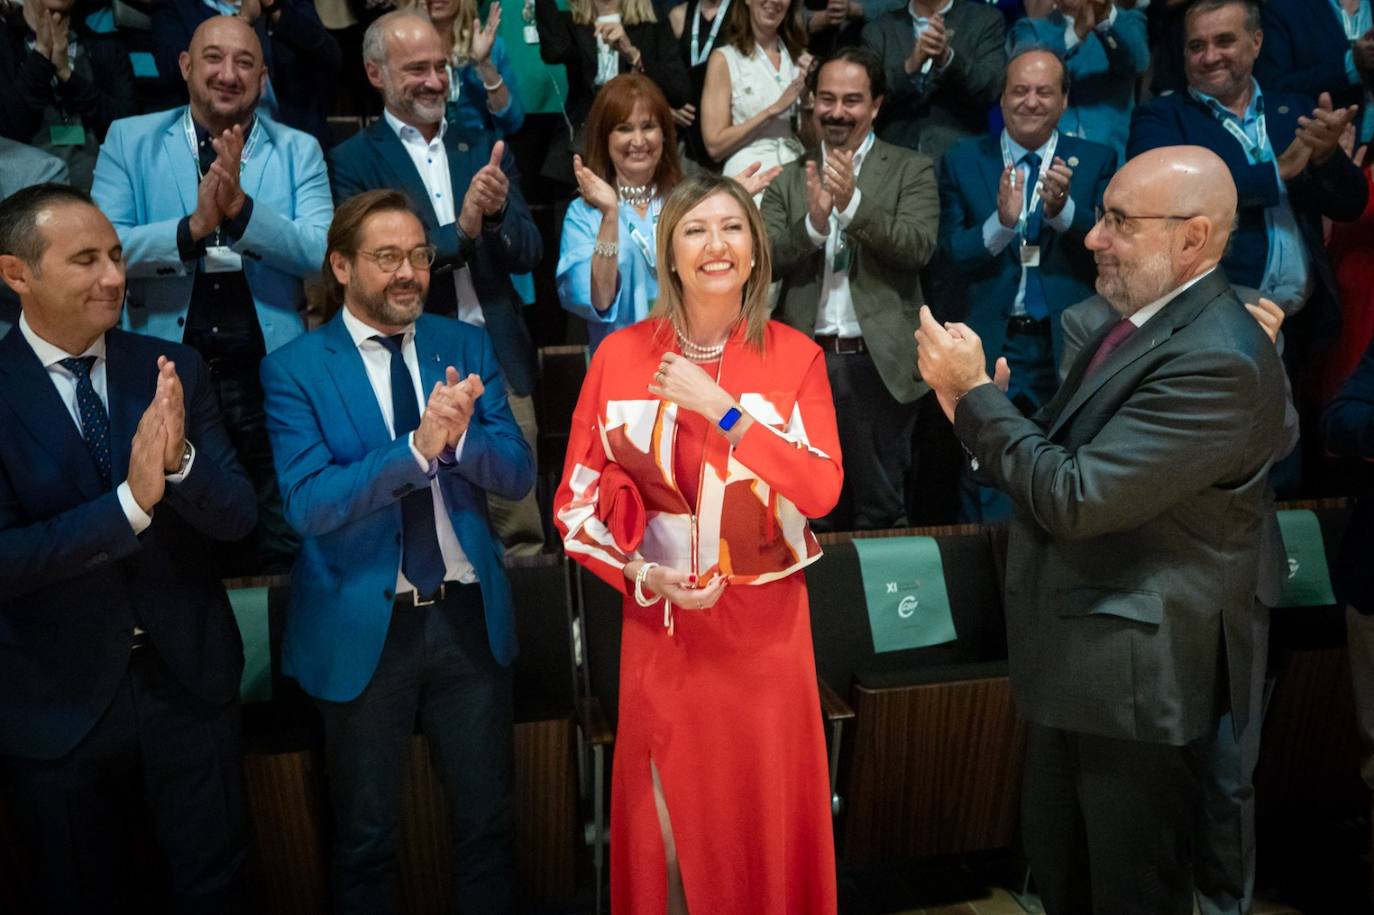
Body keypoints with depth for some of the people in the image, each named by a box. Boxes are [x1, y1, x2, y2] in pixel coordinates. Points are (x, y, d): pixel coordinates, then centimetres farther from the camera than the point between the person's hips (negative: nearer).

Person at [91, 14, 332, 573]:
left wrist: (242, 208, -22)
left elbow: (324, 252, -9)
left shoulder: (299, 150, 4)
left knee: (278, 549, 8)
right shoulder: (129, 139, 5)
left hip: (269, 378, 0)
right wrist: (193, 227, -21)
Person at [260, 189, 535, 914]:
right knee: (365, 835, 16)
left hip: (469, 616, 3)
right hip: (364, 628, -2)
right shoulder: (293, 369, -7)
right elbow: (307, 503, -18)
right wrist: (417, 446, -29)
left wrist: (461, 437, -25)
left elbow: (518, 474, -4)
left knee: (488, 820, 17)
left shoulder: (466, 347, 2)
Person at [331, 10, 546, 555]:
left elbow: (529, 255, 6)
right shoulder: (353, 161, 1)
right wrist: (461, 229, -21)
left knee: (521, 531, 7)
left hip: (501, 359, 3)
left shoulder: (483, 148, 12)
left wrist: (498, 211, -15)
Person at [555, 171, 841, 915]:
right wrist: (642, 574, -16)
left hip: (764, 623, 0)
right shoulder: (621, 355, -4)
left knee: (766, 814, 12)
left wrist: (723, 410, -19)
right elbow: (577, 498, -2)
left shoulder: (794, 356, -3)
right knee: (672, 815, 12)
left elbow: (822, 491, -13)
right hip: (663, 623, 0)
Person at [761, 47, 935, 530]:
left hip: (878, 362, -2)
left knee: (880, 512, 7)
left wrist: (853, 203, -24)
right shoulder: (788, 179, 10)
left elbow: (918, 248, -11)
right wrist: (812, 225, -20)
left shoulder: (911, 170, 3)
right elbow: (765, 262, -2)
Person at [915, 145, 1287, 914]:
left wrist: (976, 393, -18)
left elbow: (1077, 496, -28)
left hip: (1137, 673, -9)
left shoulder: (1217, 360, -25)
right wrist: (983, 416, -5)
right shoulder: (1135, 325, 7)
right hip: (1079, 655, 9)